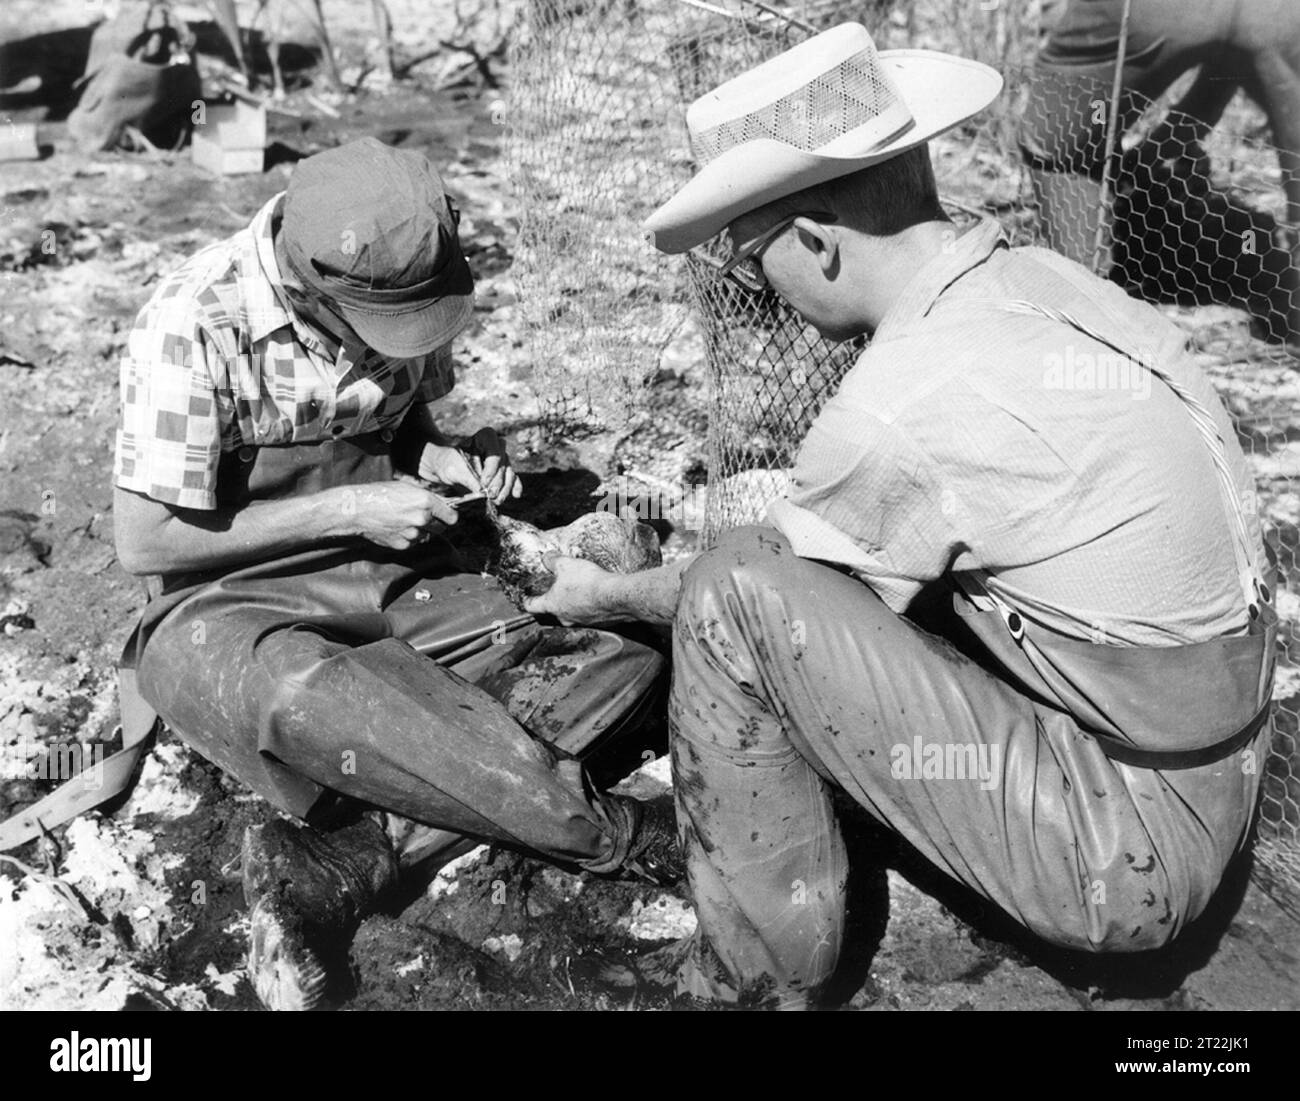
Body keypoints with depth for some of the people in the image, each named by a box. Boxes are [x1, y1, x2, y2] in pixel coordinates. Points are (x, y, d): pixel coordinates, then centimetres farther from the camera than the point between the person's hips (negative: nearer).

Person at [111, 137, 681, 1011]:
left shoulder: (399, 292, -3)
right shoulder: (194, 327, -18)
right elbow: (147, 540, -14)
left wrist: (447, 461, -8)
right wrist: (348, 512, -18)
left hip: (391, 574, 5)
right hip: (226, 602, -5)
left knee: (626, 673, -16)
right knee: (309, 702, -42)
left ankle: (337, 866, -29)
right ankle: (611, 834, -25)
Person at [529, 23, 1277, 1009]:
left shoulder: (901, 411, -25)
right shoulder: (1044, 277, -2)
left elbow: (745, 586, -5)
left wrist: (608, 597, 12)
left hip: (1125, 859, -8)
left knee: (735, 594, -15)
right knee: (862, 554, 15)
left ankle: (764, 970, 2)